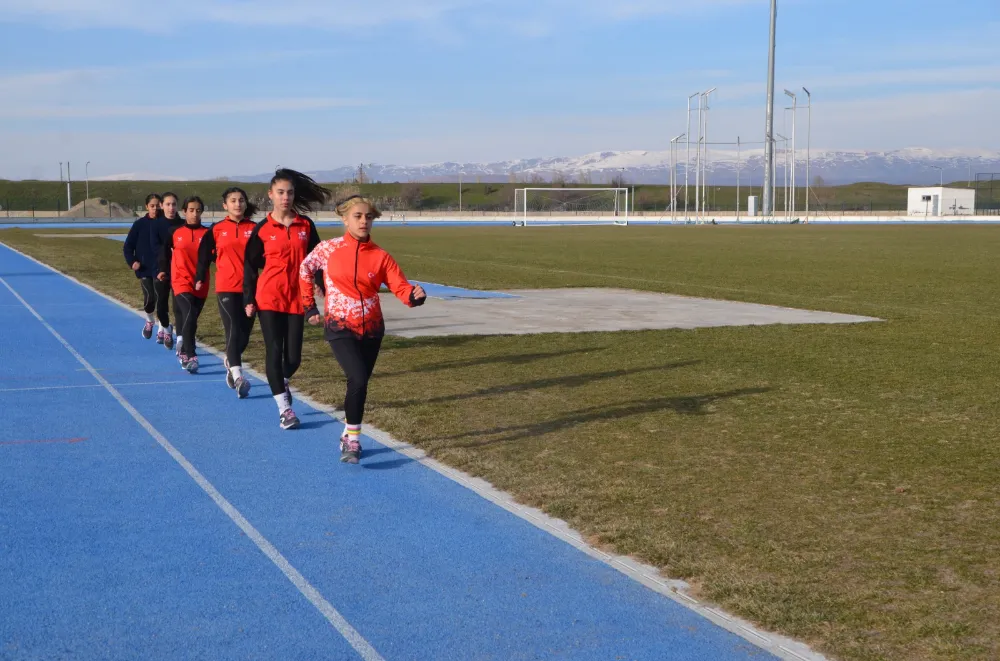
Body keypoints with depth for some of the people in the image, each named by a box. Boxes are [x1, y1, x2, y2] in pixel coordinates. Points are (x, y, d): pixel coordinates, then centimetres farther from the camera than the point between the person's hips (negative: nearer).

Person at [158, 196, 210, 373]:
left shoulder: (207, 233, 0)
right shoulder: (175, 232, 2)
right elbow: (165, 251, 16)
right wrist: (163, 270, 10)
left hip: (200, 285, 2)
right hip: (181, 283, -2)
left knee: (190, 319, 13)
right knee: (189, 317, -19)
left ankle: (184, 352, 31)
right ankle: (191, 357, -18)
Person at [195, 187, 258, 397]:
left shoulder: (254, 228, 5)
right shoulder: (217, 229, 3)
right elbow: (205, 254, 10)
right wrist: (200, 278, 9)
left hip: (249, 287, 2)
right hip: (226, 288, -2)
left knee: (244, 333, 9)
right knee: (234, 330, -15)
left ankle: (230, 362, 38)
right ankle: (238, 377, -21)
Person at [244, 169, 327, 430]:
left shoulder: (306, 225, 4)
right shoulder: (263, 229, 0)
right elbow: (250, 265, 5)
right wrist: (248, 299, 1)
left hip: (297, 299, 2)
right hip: (269, 298, -2)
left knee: (293, 356, 3)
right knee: (274, 351, -4)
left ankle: (281, 382, 36)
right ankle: (284, 407, 2)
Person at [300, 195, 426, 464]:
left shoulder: (380, 256, -3)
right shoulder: (328, 249, -5)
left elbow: (400, 287, -10)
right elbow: (305, 270, 11)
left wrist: (415, 295, -32)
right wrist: (309, 306, 9)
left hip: (371, 329, 3)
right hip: (340, 328, -3)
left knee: (359, 383, 12)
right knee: (359, 380, -21)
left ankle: (349, 436, 33)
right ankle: (353, 439, -7)